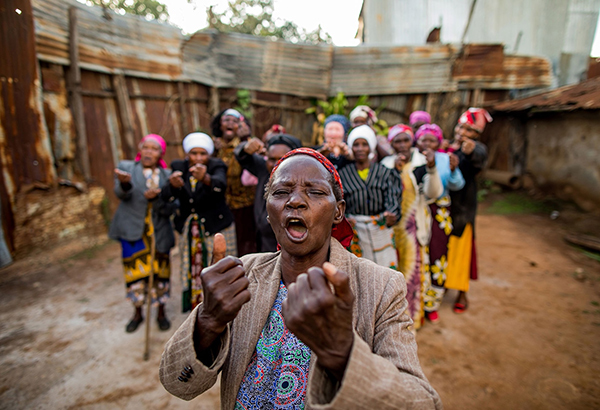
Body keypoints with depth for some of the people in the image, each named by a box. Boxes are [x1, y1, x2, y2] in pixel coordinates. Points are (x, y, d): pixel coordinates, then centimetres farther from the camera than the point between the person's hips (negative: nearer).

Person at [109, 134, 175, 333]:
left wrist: (155, 199, -24)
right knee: (135, 272, 9)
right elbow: (121, 193, -19)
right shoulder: (126, 167, 0)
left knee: (160, 273, 9)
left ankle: (161, 313, 30)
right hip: (133, 232, 0)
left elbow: (170, 209, -4)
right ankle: (138, 313, 32)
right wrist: (124, 183, -42)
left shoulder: (167, 175, 2)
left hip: (158, 233, 1)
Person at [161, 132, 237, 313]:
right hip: (189, 230, 3)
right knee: (193, 270, 11)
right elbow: (166, 196, -14)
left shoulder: (216, 166, -10)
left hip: (216, 228, -3)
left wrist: (205, 178, -56)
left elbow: (221, 184, -34)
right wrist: (173, 186, -37)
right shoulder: (179, 167, -1)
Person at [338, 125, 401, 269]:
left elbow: (392, 198, -5)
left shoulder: (384, 172, 7)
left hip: (382, 230, 1)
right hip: (356, 232, 0)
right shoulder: (343, 174, 6)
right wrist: (344, 218, -17)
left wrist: (391, 216, -25)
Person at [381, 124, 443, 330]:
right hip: (392, 222, 2)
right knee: (393, 266, 10)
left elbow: (433, 193, -15)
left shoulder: (421, 162, -4)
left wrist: (431, 168, -28)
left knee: (412, 266, 0)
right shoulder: (387, 163, 3)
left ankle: (412, 314, 19)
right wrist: (395, 171, -19)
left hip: (414, 223, -2)